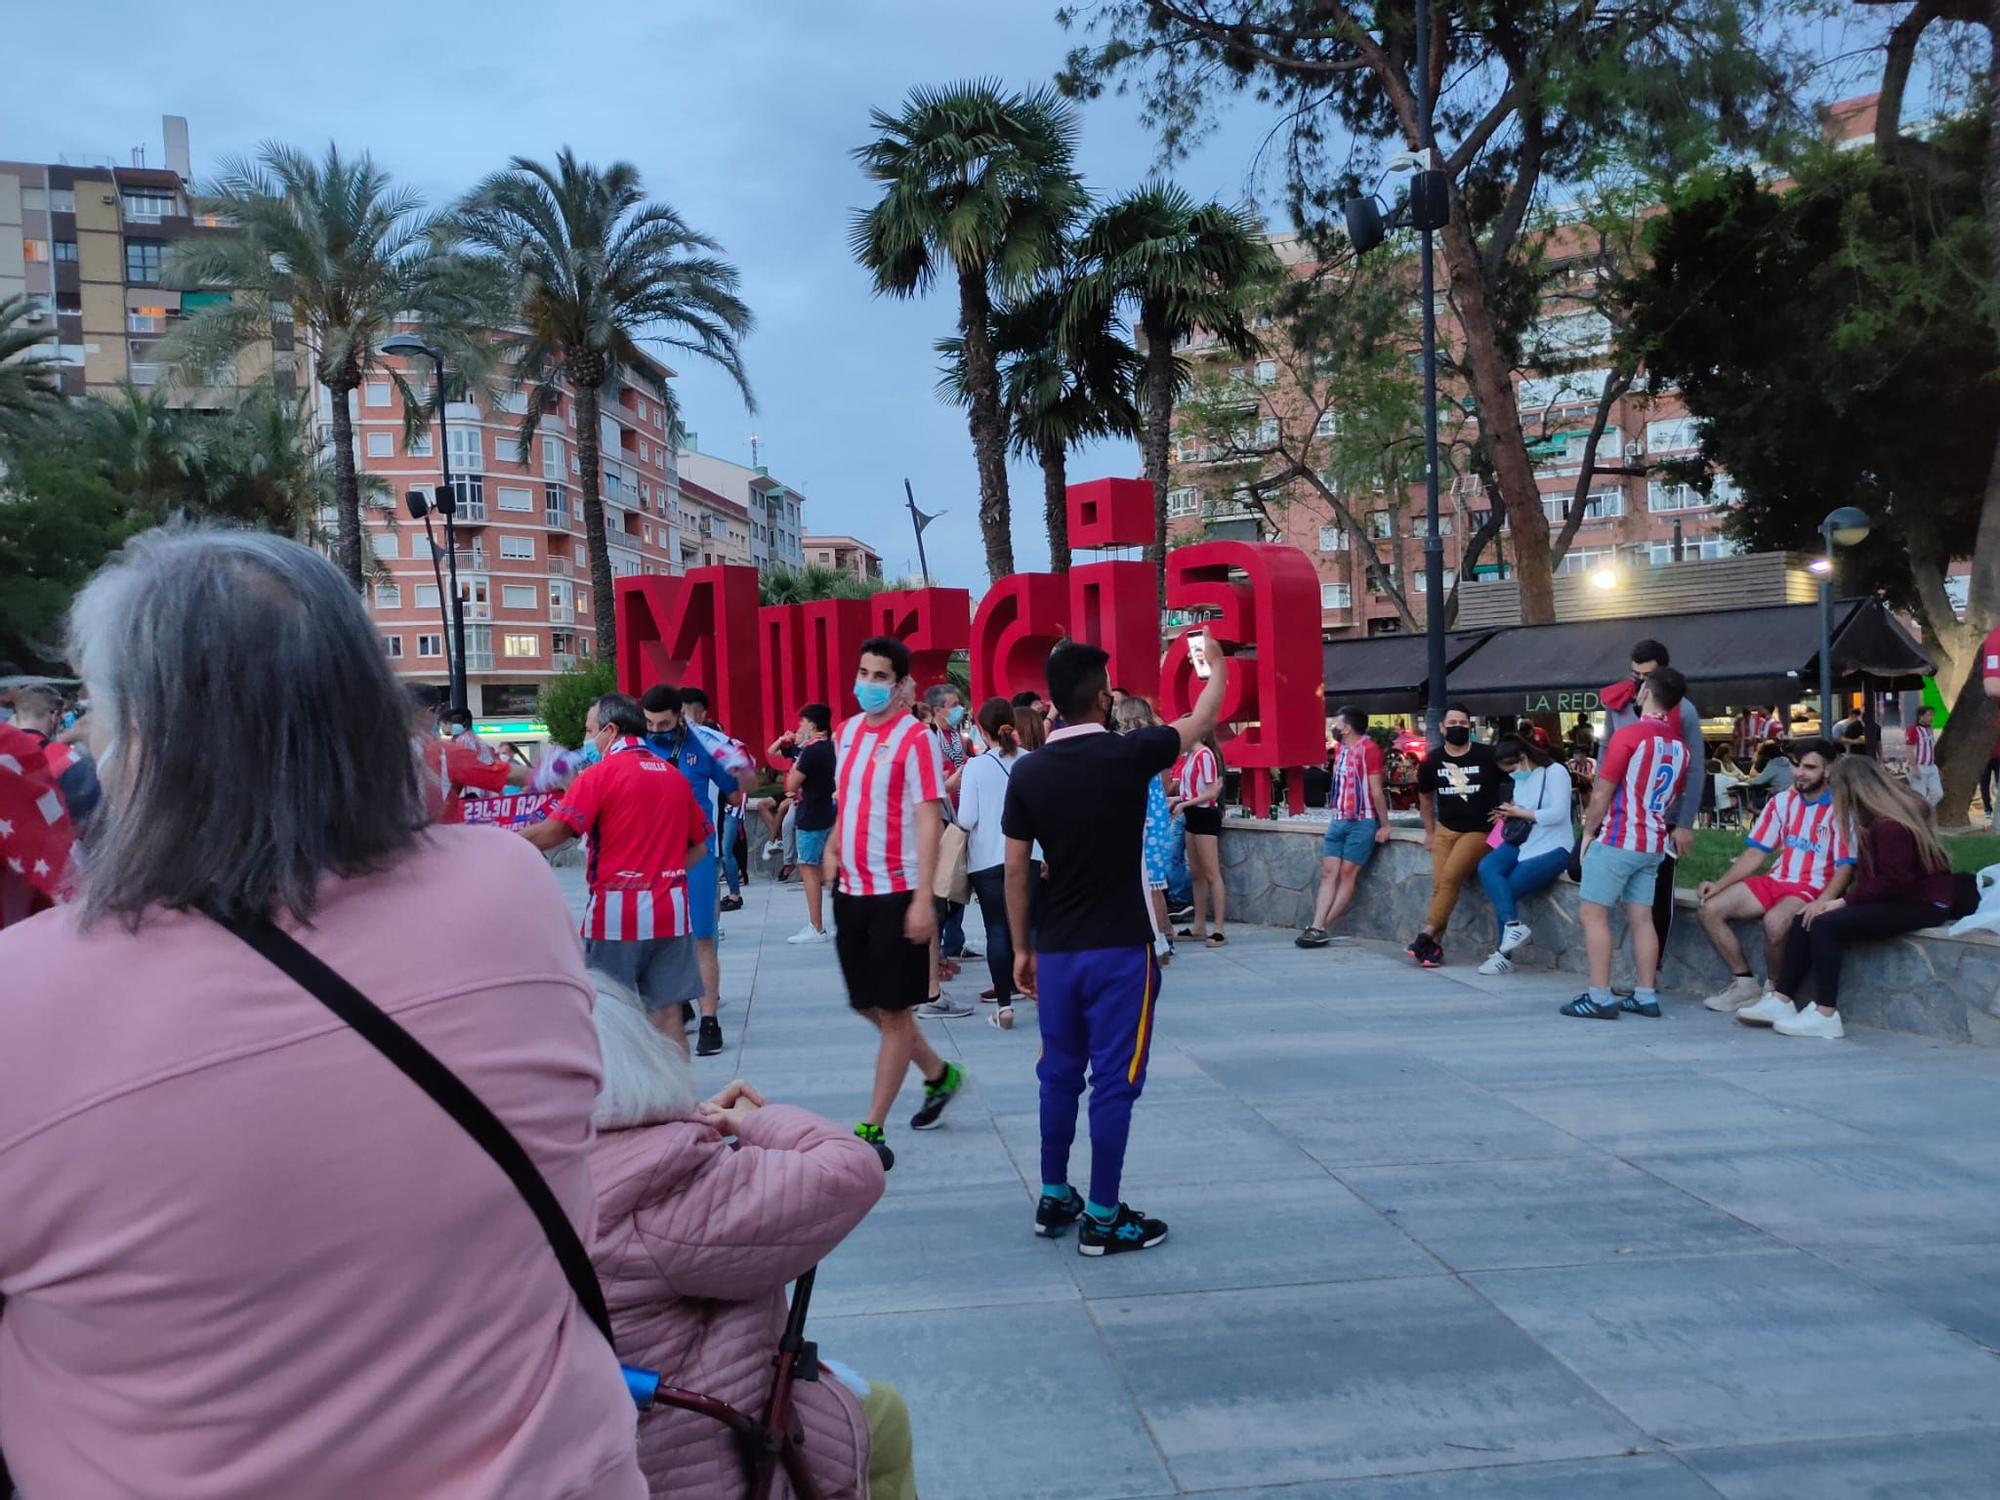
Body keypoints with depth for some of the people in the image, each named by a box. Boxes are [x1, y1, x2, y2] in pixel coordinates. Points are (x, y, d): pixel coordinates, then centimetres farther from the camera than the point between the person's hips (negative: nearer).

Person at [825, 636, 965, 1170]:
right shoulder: (846, 733, 10)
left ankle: (872, 1129, 10)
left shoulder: (916, 739, -12)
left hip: (897, 893, -8)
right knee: (867, 1004, 16)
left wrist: (923, 898, -21)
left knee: (893, 1010, 2)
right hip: (852, 889, 8)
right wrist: (833, 848, 4)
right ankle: (939, 1074, 37)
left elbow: (928, 821, -16)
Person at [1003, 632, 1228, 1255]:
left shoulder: (1028, 772, -2)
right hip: (1120, 948, -4)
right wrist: (1218, 664, 25)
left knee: (1059, 1074, 15)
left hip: (1056, 949, 4)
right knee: (1114, 1080, 3)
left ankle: (1054, 1199, 25)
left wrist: (1021, 947, 13)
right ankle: (1103, 1218, 9)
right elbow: (1202, 721, 6)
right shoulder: (1128, 754, -11)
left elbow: (1016, 871, 2)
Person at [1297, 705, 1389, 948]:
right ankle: (1316, 927, -6)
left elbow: (1376, 790, -13)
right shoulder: (1340, 749, 14)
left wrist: (1384, 825, -12)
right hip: (1338, 821, 8)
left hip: (1362, 822, -8)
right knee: (1328, 872, -1)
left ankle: (1321, 929, -3)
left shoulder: (1368, 749, -12)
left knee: (1348, 874, -3)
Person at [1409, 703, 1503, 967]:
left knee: (1450, 878, -21)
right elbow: (1425, 796, 21)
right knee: (1438, 885, -7)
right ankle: (1435, 946, -5)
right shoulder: (1432, 762, 4)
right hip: (1445, 830, 4)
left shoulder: (1488, 756, -8)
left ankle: (1427, 936, -20)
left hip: (1479, 832, -4)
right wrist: (1429, 831, 19)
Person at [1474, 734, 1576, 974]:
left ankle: (1503, 956, -4)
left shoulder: (1555, 772, -9)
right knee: (1486, 868, -23)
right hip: (1523, 841, 7)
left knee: (1508, 888, -18)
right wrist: (1509, 814, -2)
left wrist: (1519, 813, -12)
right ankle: (1514, 925, -28)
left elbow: (1557, 814, -18)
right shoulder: (1520, 777, 13)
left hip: (1553, 848, -7)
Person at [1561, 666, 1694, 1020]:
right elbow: (1675, 798, 16)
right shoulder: (1681, 747, 8)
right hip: (1653, 845, 7)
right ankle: (1646, 995, 11)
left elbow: (1601, 795, -11)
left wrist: (1588, 831, 0)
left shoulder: (1629, 735, -13)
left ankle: (1599, 997, -7)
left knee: (1592, 913, -3)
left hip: (1616, 841, -7)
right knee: (1641, 917, 10)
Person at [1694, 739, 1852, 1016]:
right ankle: (1745, 983, 2)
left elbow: (1845, 867, -14)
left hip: (1814, 889, -7)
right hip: (1776, 880, 7)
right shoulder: (1782, 801, 8)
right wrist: (1719, 884, -2)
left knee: (1774, 921, -36)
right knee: (1711, 909, -9)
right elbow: (1756, 852, 10)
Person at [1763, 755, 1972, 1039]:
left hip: (1921, 904, -10)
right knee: (1804, 920, -3)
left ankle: (1826, 1016, -21)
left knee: (1826, 925, -24)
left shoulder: (1890, 825, -21)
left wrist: (1843, 901, -17)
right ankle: (1781, 1000, -5)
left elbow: (1895, 882, -23)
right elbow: (1870, 873, 11)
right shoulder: (1877, 818, 10)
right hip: (1896, 898, 10)